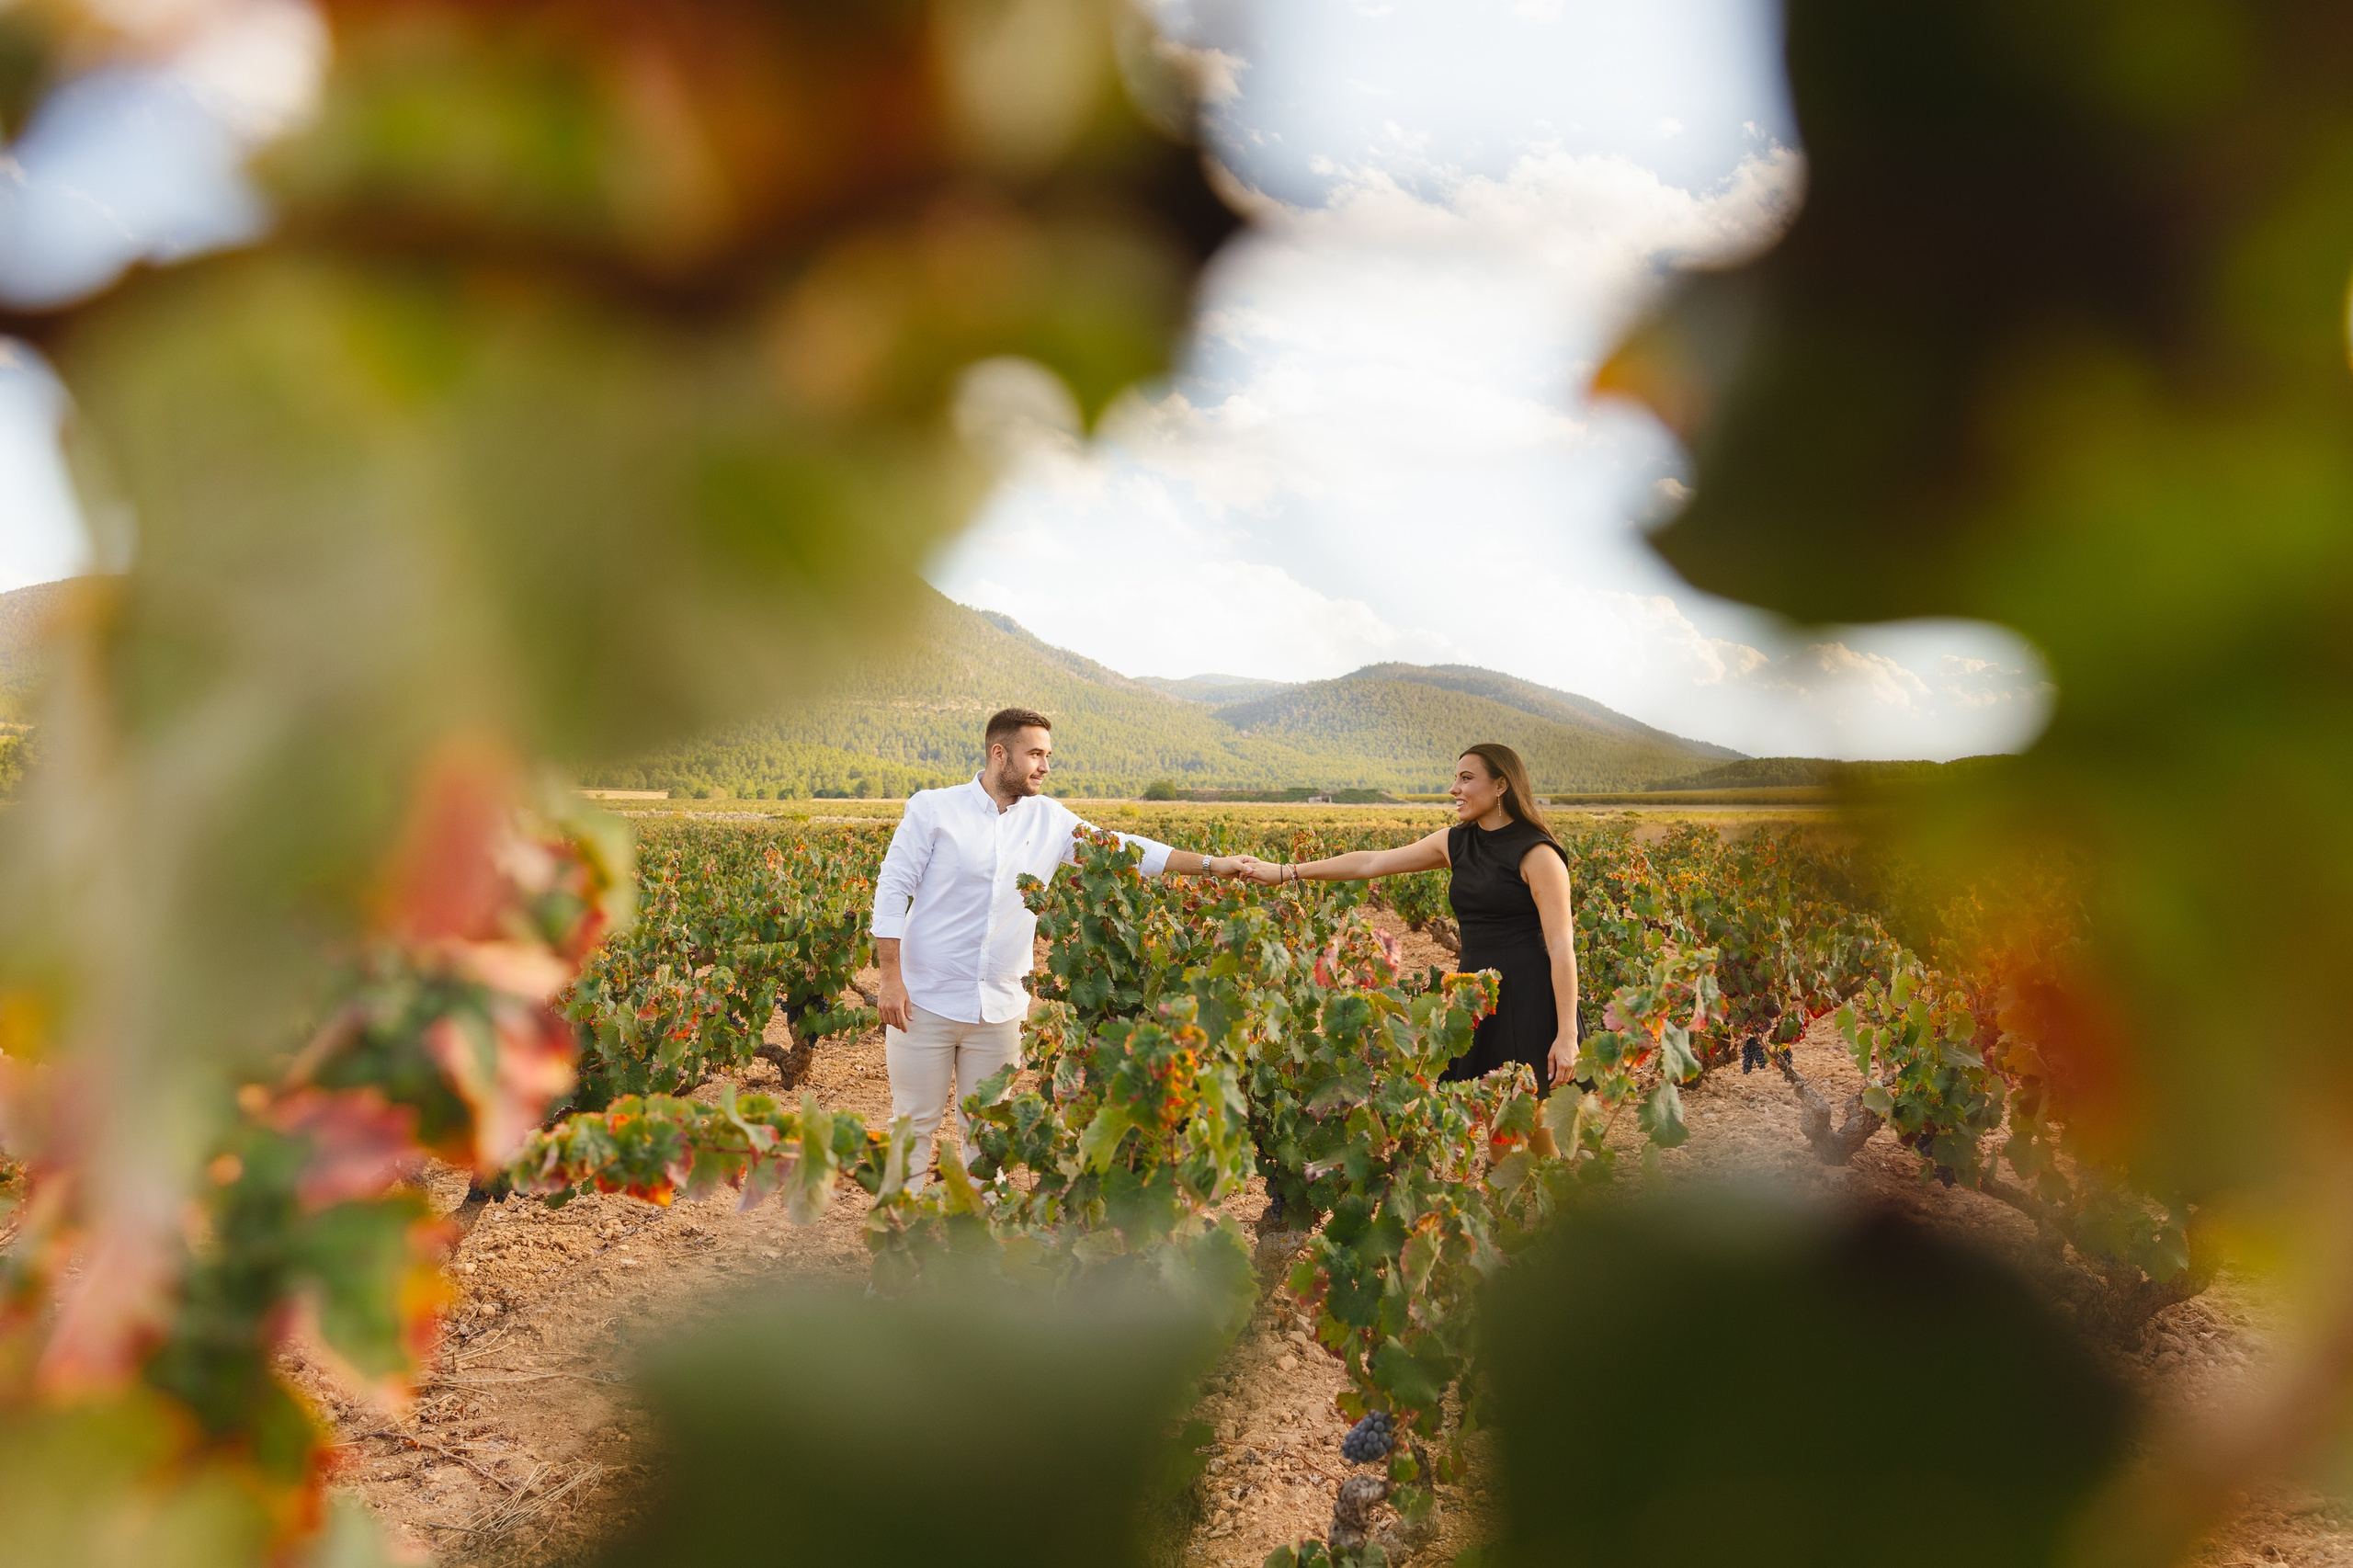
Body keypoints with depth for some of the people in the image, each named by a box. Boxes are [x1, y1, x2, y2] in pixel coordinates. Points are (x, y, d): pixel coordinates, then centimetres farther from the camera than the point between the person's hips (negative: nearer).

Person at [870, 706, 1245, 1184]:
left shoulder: (1049, 819, 5)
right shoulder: (933, 808, -6)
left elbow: (1122, 848, 6)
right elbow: (892, 890, -5)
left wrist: (1211, 865, -1)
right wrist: (891, 980, -11)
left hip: (1001, 1007, 4)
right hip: (926, 1000, -4)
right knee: (915, 1122, 5)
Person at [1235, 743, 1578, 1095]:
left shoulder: (1537, 854, -10)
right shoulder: (1456, 842, 10)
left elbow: (1561, 947, -14)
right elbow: (1371, 862, 12)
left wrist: (1567, 1036, -19)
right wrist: (1287, 873, 12)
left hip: (1527, 1003, -7)